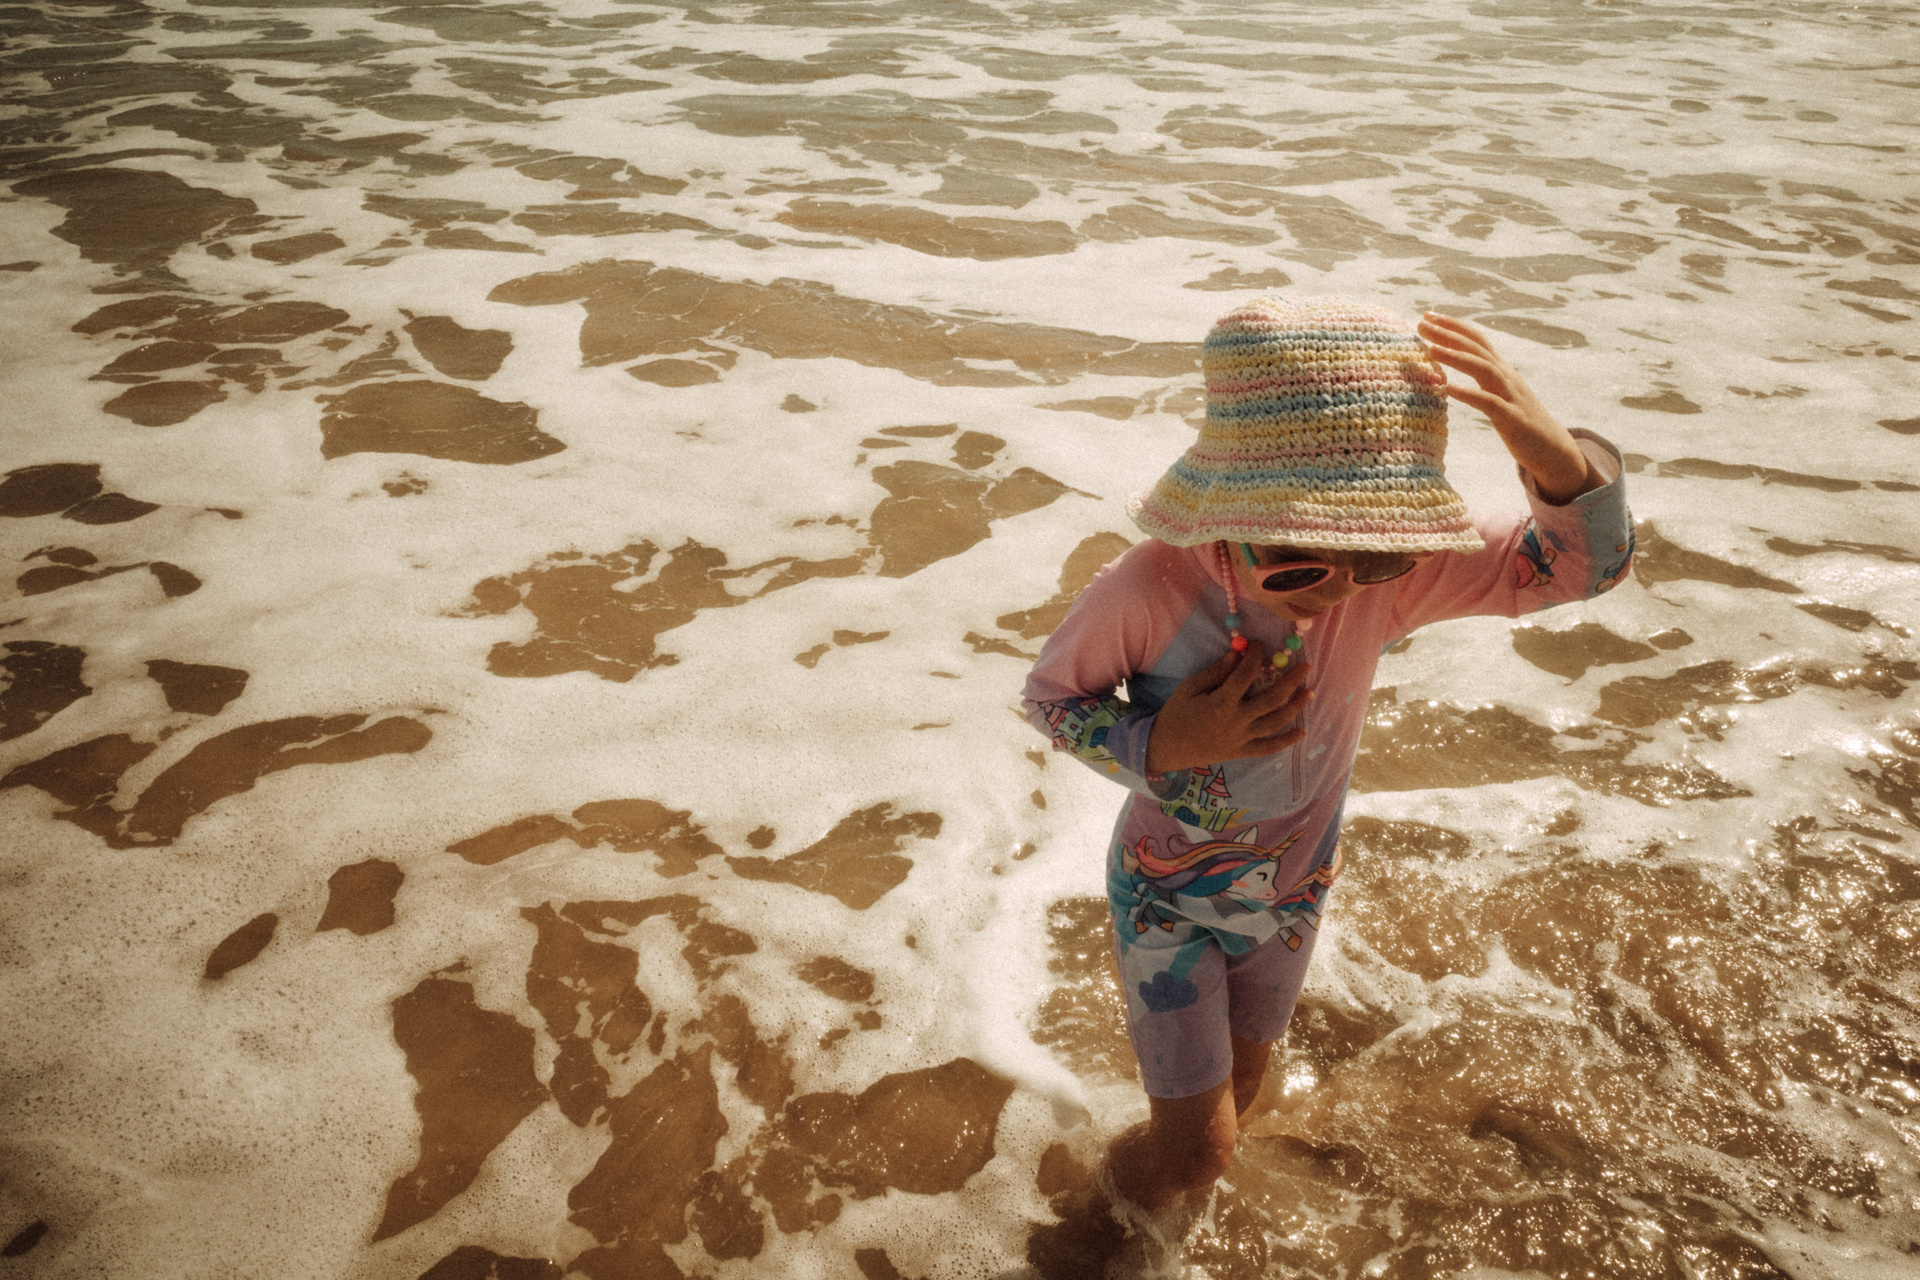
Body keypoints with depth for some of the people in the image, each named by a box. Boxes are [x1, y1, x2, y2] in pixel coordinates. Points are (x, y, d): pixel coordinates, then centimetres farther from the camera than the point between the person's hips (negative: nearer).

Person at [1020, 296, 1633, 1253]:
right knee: (1197, 1154, 6)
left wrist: (1560, 464, -44)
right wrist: (1165, 744, -35)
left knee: (1235, 1092, 28)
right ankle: (1139, 1170, 44)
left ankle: (1176, 1147, 63)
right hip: (1166, 897, -4)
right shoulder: (1149, 591, -35)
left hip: (1291, 889, 4)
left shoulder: (1388, 573, -26)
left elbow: (1585, 564, -20)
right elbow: (1049, 694, -17)